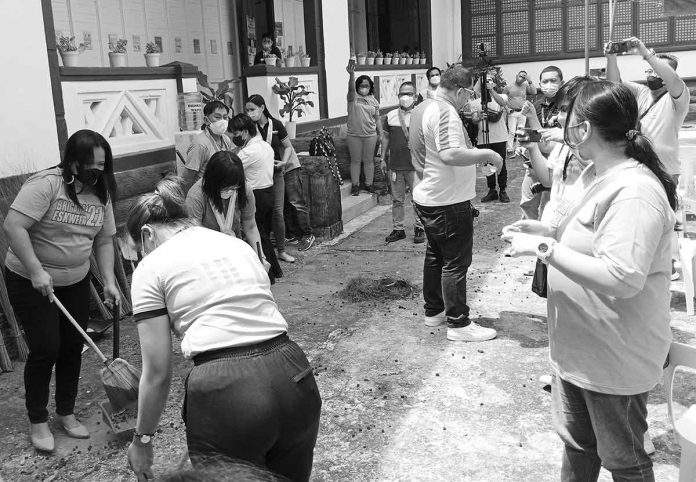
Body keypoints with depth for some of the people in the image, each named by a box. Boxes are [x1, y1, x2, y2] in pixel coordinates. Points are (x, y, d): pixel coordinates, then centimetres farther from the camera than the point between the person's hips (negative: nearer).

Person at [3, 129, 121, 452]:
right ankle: (38, 422, 15)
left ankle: (66, 413, 26)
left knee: (73, 347, 8)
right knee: (45, 349, -4)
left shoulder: (101, 193, 0)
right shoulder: (45, 184, -22)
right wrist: (36, 271, -30)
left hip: (75, 281, 6)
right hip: (30, 281, -6)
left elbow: (103, 241, 3)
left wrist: (109, 281, -6)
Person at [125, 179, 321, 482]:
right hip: (294, 378, 6)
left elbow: (157, 373, 4)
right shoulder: (238, 244, 20)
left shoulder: (151, 267, 6)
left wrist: (142, 439, 19)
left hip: (225, 389, -5)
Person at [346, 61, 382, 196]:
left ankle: (369, 184, 18)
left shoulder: (373, 101, 8)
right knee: (355, 160, 5)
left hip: (370, 135, 2)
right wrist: (351, 74, -41)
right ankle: (355, 185, 13)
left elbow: (377, 119, 12)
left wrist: (380, 134, 8)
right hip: (354, 135, -2)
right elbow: (351, 88, -23)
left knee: (368, 160, 8)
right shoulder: (353, 97, -2)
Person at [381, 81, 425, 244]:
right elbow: (385, 137, 14)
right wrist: (384, 158, 11)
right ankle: (398, 229, 19)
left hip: (415, 165, -3)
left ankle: (419, 228, 11)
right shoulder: (390, 116, 8)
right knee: (396, 199, 9)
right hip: (394, 164, 3)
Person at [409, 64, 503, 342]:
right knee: (455, 262, -1)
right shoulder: (445, 112, -21)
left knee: (435, 256, 20)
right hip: (448, 201, -10)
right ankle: (458, 324, 6)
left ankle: (433, 311, 32)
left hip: (426, 197, 10)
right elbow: (451, 154, -33)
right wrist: (487, 154, -21)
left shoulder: (422, 108, 11)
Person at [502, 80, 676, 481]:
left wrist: (545, 248, -28)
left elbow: (621, 279, -34)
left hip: (615, 360, -9)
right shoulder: (602, 177, 6)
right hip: (580, 349, 9)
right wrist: (547, 233, 2)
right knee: (577, 444, 25)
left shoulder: (634, 192, -26)